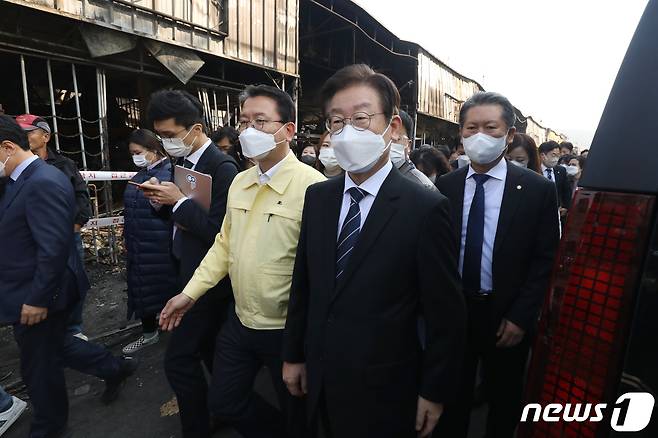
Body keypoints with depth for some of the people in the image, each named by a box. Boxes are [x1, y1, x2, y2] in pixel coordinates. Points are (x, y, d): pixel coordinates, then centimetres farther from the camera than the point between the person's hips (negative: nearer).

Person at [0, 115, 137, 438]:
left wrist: (37, 300, -22)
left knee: (38, 364, 12)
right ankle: (115, 368, 40)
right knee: (54, 346, 24)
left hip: (36, 296, -9)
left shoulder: (43, 183, -24)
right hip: (33, 290, 9)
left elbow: (54, 248, -28)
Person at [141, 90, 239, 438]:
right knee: (209, 349, 22)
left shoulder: (222, 167, -19)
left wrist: (179, 201, -21)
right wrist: (164, 200, -5)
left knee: (179, 359, -1)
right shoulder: (185, 161, 7)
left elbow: (218, 231, -24)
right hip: (191, 271, 9)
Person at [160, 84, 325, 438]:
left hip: (287, 330, -6)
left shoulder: (313, 186, -20)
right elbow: (225, 244, 10)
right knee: (223, 403, 24)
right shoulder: (239, 182, 4)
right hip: (239, 321, 7)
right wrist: (190, 292, 8)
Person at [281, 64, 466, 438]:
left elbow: (446, 313, -13)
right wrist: (294, 355, 8)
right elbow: (303, 284, 3)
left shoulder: (426, 208, -19)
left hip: (385, 392, -4)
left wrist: (435, 393, -6)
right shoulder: (317, 197, -3)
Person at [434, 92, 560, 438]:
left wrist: (520, 317, -11)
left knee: (504, 402, 23)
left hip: (506, 318, 0)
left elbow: (545, 260, -7)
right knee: (451, 398, 19)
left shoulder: (537, 189, -8)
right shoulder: (444, 186, -4)